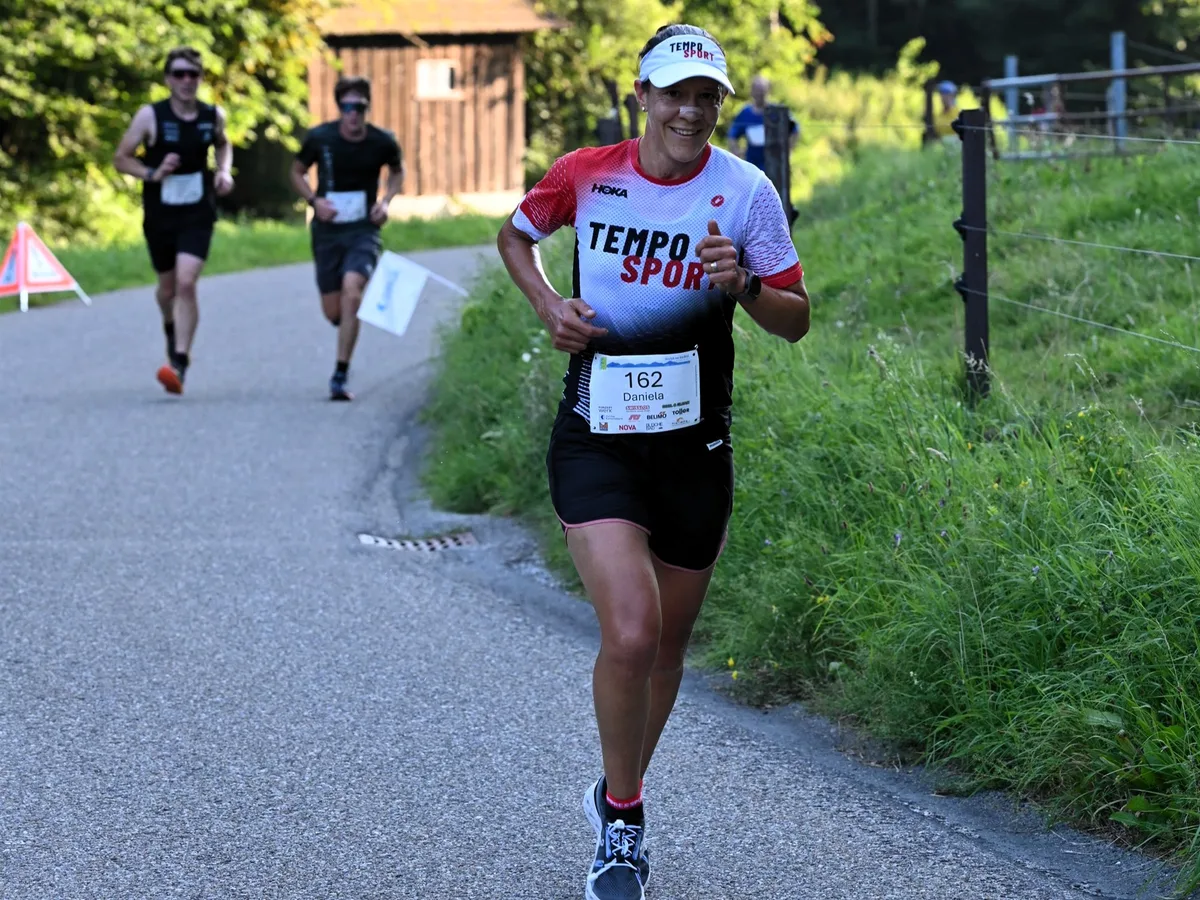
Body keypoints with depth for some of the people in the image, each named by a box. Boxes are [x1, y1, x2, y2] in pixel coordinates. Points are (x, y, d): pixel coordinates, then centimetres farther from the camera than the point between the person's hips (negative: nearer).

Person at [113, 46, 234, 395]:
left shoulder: (213, 116, -2)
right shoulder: (150, 116, -11)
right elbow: (121, 158, -5)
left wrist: (225, 171, 1)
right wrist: (152, 173, -21)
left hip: (198, 215, 0)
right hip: (159, 215, 0)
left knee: (186, 283, -19)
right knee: (167, 287, 16)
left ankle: (179, 363, -19)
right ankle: (171, 328, 52)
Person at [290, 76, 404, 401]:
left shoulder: (382, 142, -6)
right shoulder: (319, 138, -8)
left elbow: (397, 173, 14)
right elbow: (297, 172, 8)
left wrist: (386, 201, -5)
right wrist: (314, 200, -10)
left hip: (364, 230, -1)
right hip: (327, 230, 2)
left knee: (351, 292, -24)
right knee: (332, 311, 2)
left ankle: (340, 377, -19)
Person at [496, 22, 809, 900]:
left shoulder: (746, 191, -5)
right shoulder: (586, 174, -4)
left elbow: (796, 320, -1)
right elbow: (515, 235, 16)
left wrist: (742, 287, -21)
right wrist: (549, 304, -2)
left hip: (693, 447, 2)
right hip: (596, 440, -2)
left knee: (667, 646, 13)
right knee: (629, 635, -18)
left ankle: (618, 797, 38)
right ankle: (623, 816, 4)